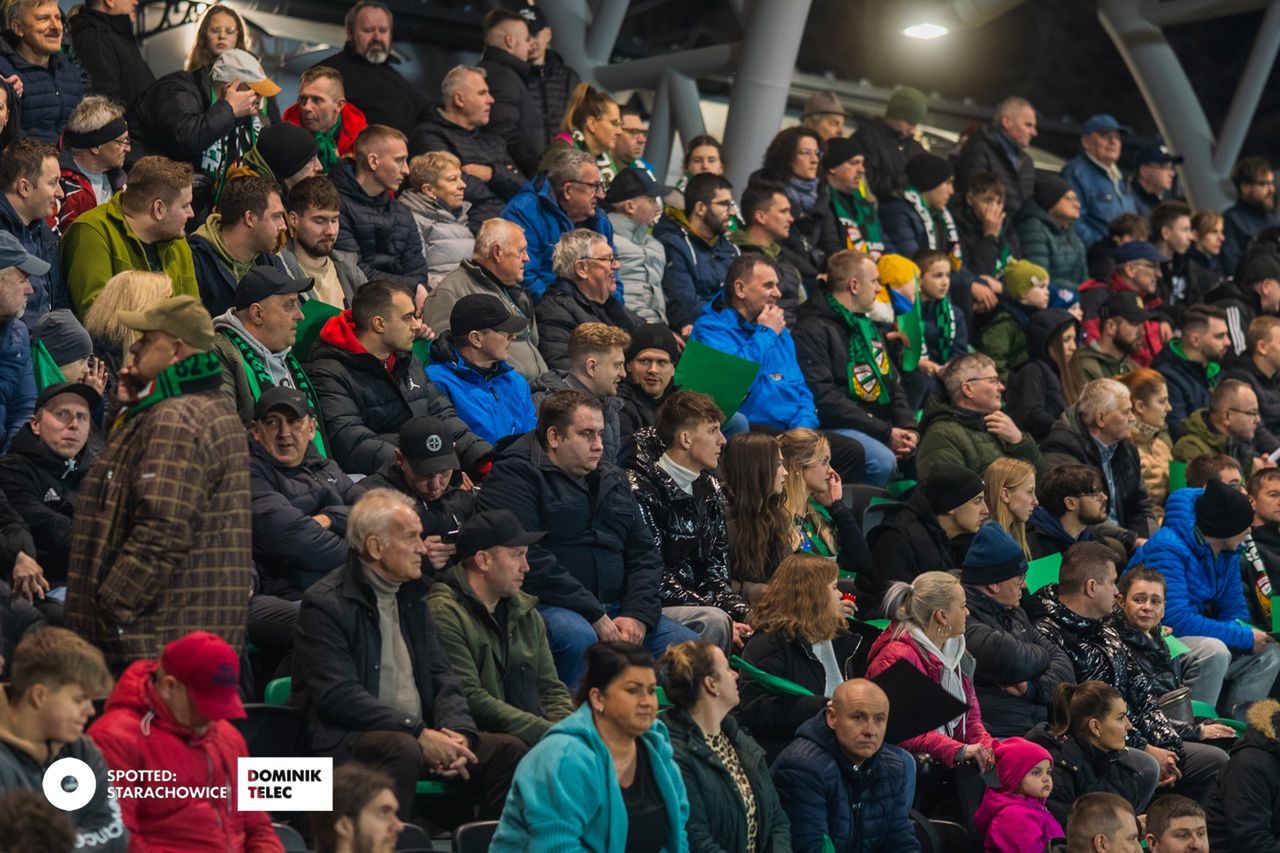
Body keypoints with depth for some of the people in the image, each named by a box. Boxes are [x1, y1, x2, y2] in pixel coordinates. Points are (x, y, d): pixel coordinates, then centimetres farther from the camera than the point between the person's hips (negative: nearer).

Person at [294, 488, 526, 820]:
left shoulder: (412, 597, 18)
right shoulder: (325, 604, -7)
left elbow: (442, 678, 15)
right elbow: (339, 696, -17)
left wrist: (457, 732, -7)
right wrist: (419, 733, -21)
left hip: (421, 736, 7)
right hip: (345, 743, -7)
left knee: (508, 751, -11)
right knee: (402, 749, -37)